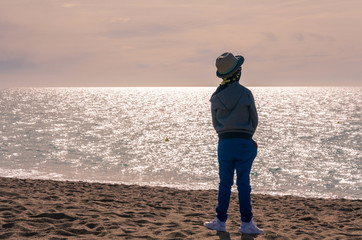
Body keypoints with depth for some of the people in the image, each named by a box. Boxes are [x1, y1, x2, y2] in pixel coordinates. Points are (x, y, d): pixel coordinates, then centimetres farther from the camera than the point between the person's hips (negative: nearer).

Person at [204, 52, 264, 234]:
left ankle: (221, 221, 13)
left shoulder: (215, 97, 2)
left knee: (225, 183, 9)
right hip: (244, 142, -3)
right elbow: (254, 120, 0)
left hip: (224, 143, 3)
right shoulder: (245, 93, -8)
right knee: (243, 183, 1)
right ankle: (246, 223, 5)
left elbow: (216, 123, 9)